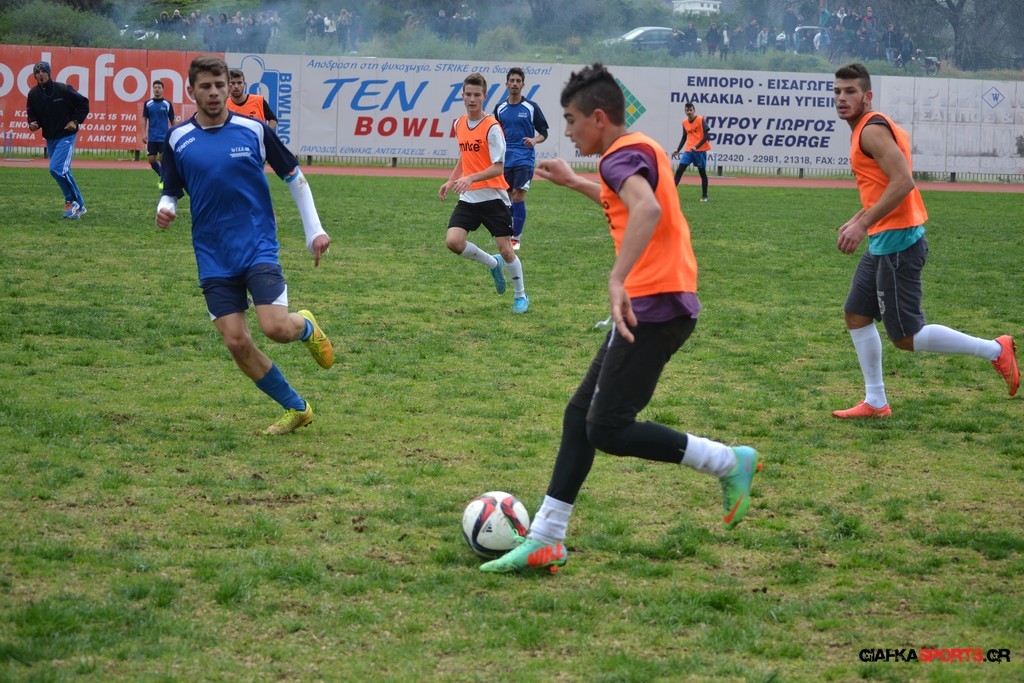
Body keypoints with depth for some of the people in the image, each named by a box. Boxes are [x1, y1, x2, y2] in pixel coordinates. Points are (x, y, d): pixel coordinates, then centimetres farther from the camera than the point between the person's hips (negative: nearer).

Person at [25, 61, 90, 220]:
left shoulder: (63, 89, -13)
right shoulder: (33, 94, 0)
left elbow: (83, 103, -2)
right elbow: (32, 115, 8)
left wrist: (76, 121, -10)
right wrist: (33, 125, -14)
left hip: (66, 136, -6)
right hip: (50, 138, 6)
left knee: (56, 169, -20)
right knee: (63, 173, 11)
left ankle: (72, 202, -6)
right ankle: (79, 206, 22)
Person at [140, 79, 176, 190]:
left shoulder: (167, 104, 0)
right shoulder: (148, 103, 5)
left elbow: (172, 120, 6)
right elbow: (144, 119, 6)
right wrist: (144, 134, -4)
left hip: (164, 137, -2)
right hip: (152, 137, 2)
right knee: (151, 159, 1)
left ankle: (163, 180, 7)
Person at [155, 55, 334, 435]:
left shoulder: (253, 130, -4)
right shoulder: (178, 139, 2)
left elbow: (294, 177, 5)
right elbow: (172, 191, 11)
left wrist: (314, 231, 2)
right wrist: (165, 209, -14)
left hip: (258, 247, -2)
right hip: (213, 258, 2)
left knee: (276, 328, -19)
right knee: (236, 343, -4)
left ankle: (306, 327, 20)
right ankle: (296, 409, 14)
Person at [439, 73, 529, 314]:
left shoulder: (492, 127, -13)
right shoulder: (459, 124, 8)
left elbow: (498, 168, -17)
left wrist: (471, 178, -30)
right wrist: (451, 181, 11)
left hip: (493, 196, -5)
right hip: (468, 198, 5)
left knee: (506, 249, -1)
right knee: (453, 241, -13)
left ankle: (520, 295, 20)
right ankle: (493, 263, 15)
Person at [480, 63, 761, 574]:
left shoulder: (622, 156, -12)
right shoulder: (642, 149, 18)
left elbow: (647, 209, -35)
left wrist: (618, 279, -41)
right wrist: (574, 182, 44)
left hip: (652, 305, -11)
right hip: (666, 302, 11)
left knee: (607, 428, -10)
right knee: (581, 414, 10)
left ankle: (728, 462, 0)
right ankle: (545, 540, 12)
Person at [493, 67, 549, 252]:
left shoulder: (531, 107, -1)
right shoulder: (500, 108, 9)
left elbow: (544, 132, 2)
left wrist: (535, 140, -18)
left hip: (524, 159, -4)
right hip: (505, 159, 4)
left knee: (518, 197, -11)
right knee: (507, 198, 5)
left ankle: (516, 238, -8)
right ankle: (507, 235, 16)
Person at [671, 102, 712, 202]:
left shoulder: (701, 120, -8)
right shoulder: (684, 122, 9)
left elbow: (707, 135, -13)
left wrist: (697, 146, -21)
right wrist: (677, 150, 11)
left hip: (700, 150, -5)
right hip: (689, 150, 5)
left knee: (702, 172, 5)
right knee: (679, 170, -7)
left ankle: (704, 196, 16)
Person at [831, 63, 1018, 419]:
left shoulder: (872, 130, -16)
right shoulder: (869, 128, 15)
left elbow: (903, 182, -26)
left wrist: (863, 224, -26)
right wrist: (857, 219, 20)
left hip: (896, 243, -10)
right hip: (883, 242, 11)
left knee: (905, 336, -5)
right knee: (856, 314, 12)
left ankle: (994, 350, 3)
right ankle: (875, 402, 18)